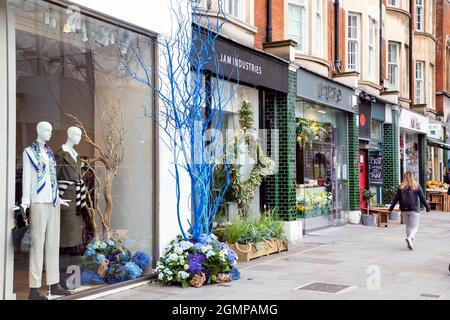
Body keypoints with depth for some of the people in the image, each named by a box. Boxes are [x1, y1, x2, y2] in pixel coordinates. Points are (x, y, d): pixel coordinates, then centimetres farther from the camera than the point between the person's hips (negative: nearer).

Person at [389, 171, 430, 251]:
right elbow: (422, 198, -1)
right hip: (414, 210, -3)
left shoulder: (401, 187, 1)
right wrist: (427, 207, 10)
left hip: (404, 210, 3)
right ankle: (410, 238, -26)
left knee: (408, 226, 17)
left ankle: (409, 242, 16)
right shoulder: (417, 187, -3)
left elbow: (396, 199, 1)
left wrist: (391, 208, 9)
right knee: (415, 227, 0)